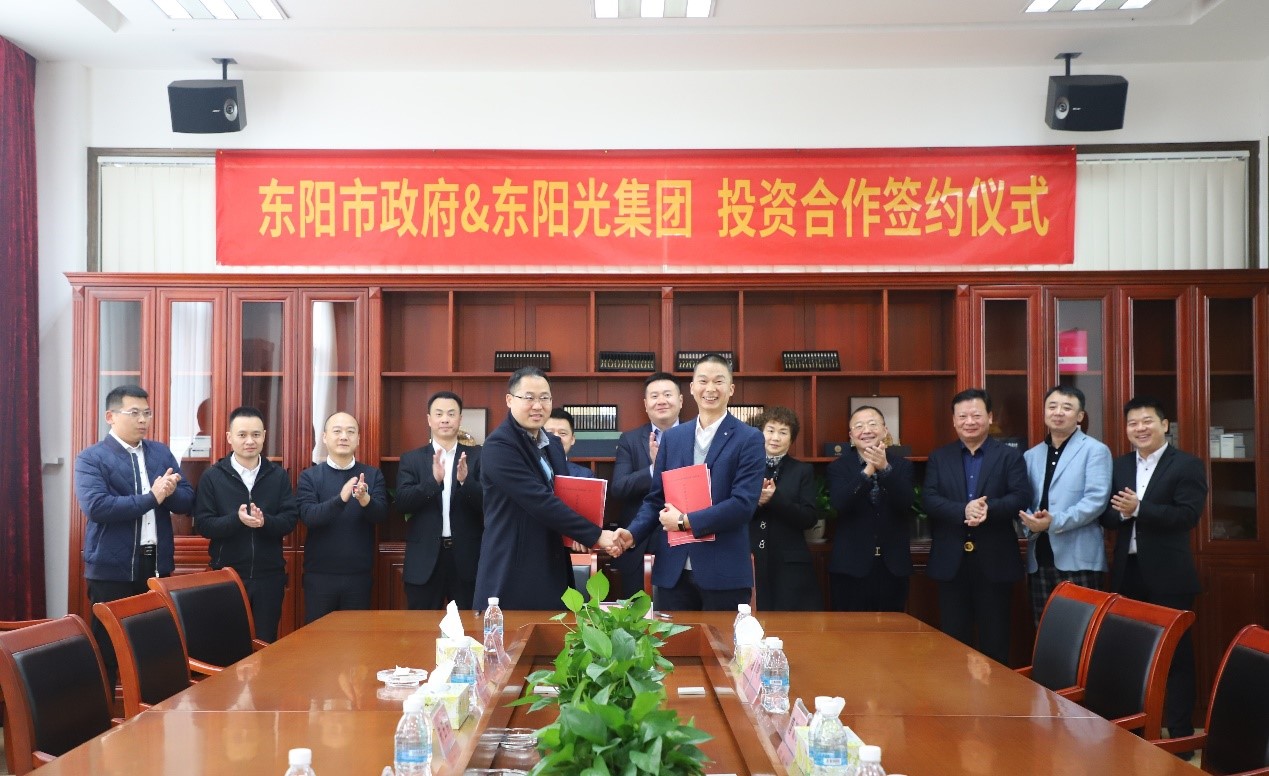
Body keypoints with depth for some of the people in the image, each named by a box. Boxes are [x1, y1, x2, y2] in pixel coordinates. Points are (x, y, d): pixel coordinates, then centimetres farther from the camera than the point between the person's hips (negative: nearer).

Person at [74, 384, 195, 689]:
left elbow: (187, 501, 6)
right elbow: (96, 506, -21)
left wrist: (170, 491, -16)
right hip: (112, 568, -5)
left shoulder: (162, 452, 10)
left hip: (157, 565, 5)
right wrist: (152, 497, -19)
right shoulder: (91, 458, -6)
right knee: (109, 649, 4)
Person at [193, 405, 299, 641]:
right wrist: (236, 519, -24)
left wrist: (264, 521, -23)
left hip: (269, 576, 1)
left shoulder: (279, 476, 2)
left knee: (266, 643, 11)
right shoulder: (212, 477, -1)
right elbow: (202, 524, -6)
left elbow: (290, 520, -3)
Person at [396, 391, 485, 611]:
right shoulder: (411, 459, 5)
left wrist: (465, 481, -22)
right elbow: (402, 502, -7)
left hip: (467, 557, 0)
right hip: (424, 558, 0)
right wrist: (433, 480, -22)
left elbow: (487, 502, -4)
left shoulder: (477, 457, 4)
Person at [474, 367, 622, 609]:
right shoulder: (499, 446, -14)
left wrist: (577, 533, -2)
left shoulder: (553, 444, 12)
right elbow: (540, 501, -22)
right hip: (513, 576, -7)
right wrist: (595, 535, -21)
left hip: (552, 572, 7)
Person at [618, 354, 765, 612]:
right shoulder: (672, 437, 12)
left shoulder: (749, 439, -2)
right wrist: (633, 533, -6)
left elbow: (743, 504, -11)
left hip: (724, 573, -3)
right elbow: (656, 498, 12)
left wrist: (685, 521, -12)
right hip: (673, 570, 3)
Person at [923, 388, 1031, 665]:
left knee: (994, 639, 7)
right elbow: (928, 499, -5)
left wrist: (988, 509, -26)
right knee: (953, 639, 8)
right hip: (951, 561, 2)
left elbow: (1021, 497, -8)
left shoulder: (1010, 456, 3)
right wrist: (963, 510, -22)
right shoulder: (938, 458, 8)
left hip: (994, 561, -1)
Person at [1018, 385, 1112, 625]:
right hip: (1039, 558, 5)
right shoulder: (1030, 456, 16)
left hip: (1078, 558, -5)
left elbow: (1096, 499, -12)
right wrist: (1029, 522, -11)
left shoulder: (1095, 450, -1)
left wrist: (1055, 522, -21)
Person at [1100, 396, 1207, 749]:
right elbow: (1106, 514, 6)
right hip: (1127, 573, 5)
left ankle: (1180, 732, 12)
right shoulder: (1118, 466, 11)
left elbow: (1188, 515, -16)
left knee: (1175, 652, 3)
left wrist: (1138, 509, -24)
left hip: (1168, 575, -5)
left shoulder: (1187, 465, -4)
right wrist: (1121, 513, -16)